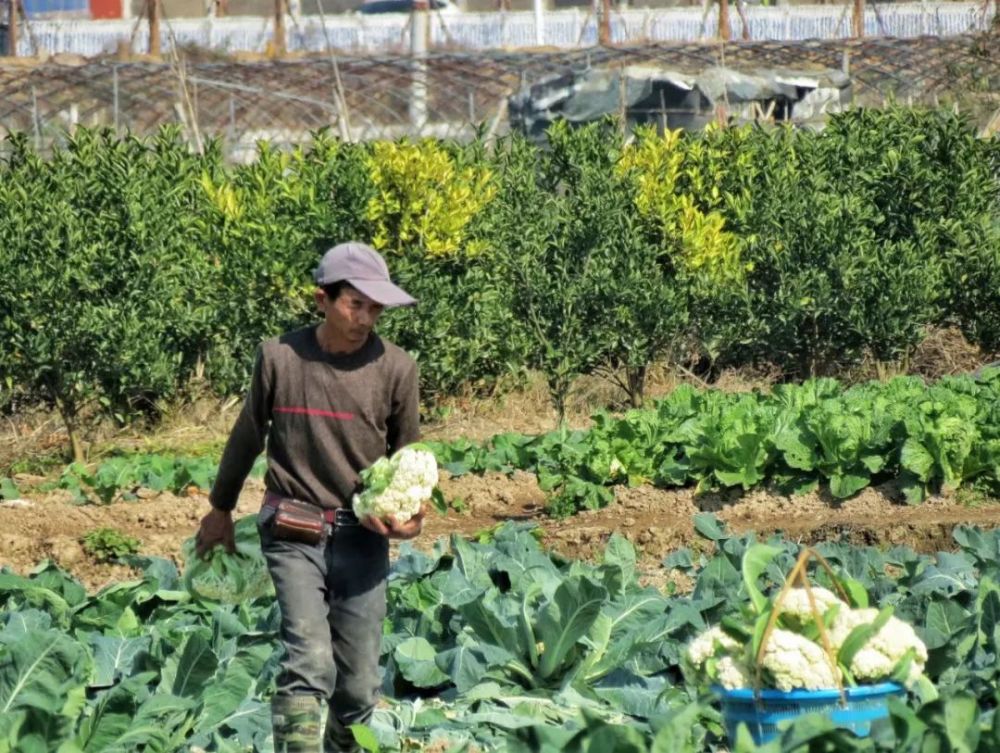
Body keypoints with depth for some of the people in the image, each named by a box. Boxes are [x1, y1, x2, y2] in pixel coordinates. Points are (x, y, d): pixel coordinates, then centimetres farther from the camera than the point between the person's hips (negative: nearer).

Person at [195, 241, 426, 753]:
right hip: (294, 530, -2)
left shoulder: (395, 368, -3)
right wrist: (220, 508, 23)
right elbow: (248, 436, 11)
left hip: (362, 534, 2)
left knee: (358, 682, 2)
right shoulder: (279, 357, -5)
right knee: (309, 661, -19)